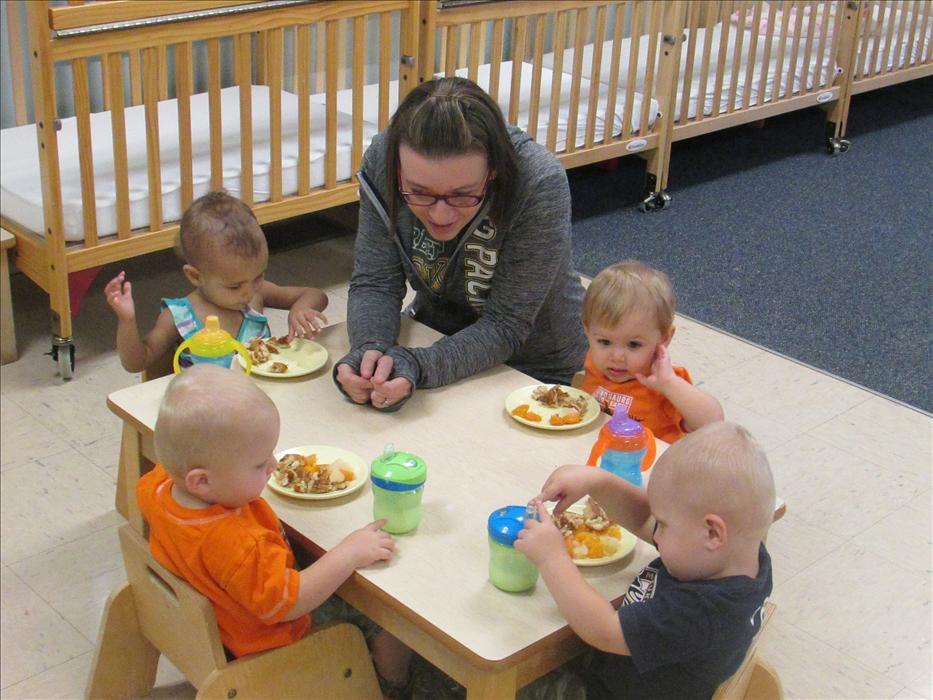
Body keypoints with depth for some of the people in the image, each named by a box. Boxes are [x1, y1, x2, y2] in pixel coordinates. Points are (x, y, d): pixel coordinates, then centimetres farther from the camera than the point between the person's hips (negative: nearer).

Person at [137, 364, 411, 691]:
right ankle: (395, 686, 29)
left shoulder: (157, 486, -19)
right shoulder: (235, 543, -45)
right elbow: (287, 603, -36)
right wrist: (350, 553, -33)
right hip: (266, 639, -9)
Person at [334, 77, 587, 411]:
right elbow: (374, 283, -13)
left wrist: (416, 367, -38)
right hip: (434, 331, 3)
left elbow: (504, 327, -24)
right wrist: (369, 349, -33)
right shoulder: (382, 161, -20)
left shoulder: (540, 184, -30)